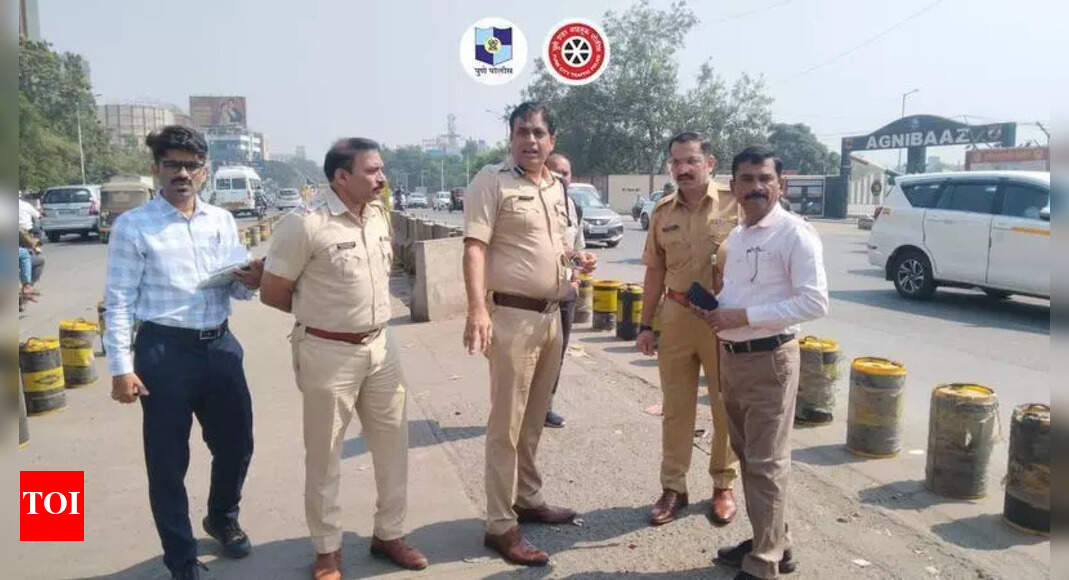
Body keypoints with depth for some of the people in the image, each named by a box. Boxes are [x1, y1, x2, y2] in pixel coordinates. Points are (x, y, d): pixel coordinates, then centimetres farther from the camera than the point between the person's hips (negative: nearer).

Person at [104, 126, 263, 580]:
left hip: (220, 346, 5)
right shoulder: (133, 226, -4)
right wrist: (121, 367, -11)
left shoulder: (222, 221, 8)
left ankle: (222, 518, 47)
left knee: (236, 443, 17)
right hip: (164, 351, -4)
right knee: (168, 459, 8)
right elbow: (119, 301, -6)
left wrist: (251, 281, -10)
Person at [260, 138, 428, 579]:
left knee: (393, 443, 14)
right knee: (324, 456, 8)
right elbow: (272, 293, -9)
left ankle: (389, 533, 32)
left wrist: (357, 310, 9)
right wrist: (320, 312, 3)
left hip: (380, 346, 7)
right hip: (329, 353, -6)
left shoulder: (378, 215, 5)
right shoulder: (305, 224, -16)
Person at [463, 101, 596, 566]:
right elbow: (475, 247, -18)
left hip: (550, 314, 8)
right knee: (507, 424, -2)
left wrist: (577, 259, 5)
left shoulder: (557, 187, 14)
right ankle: (501, 525, 9)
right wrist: (477, 309, -29)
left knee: (534, 419, 18)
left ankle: (528, 499, 33)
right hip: (512, 315, -8)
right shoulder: (492, 181, -9)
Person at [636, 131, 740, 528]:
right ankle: (673, 487, 23)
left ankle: (723, 485, 27)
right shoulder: (663, 211, 5)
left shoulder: (734, 206, -6)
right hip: (675, 317, 3)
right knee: (676, 407, 11)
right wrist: (645, 324, 8)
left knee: (727, 407, 10)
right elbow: (655, 271, 10)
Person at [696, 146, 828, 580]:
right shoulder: (736, 236, 12)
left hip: (769, 359, -8)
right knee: (748, 455, 17)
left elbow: (815, 302, -20)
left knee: (766, 462, 1)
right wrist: (716, 309, 1)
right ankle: (770, 541, 33)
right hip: (731, 356, 8)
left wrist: (744, 316, -21)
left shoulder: (795, 234, -12)